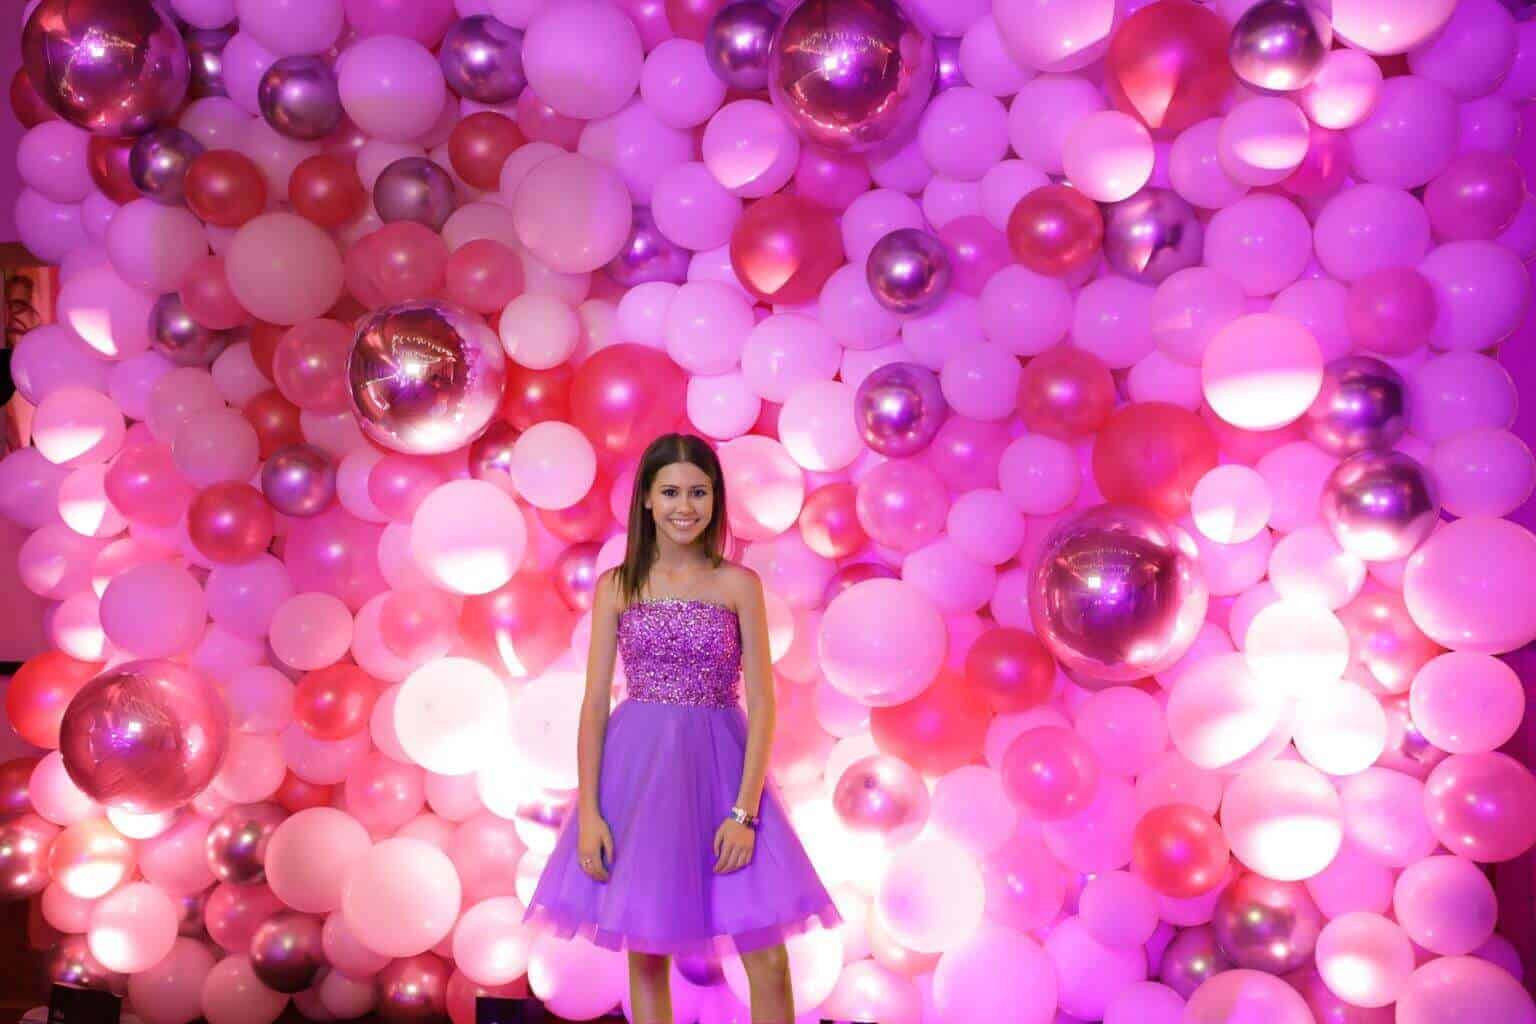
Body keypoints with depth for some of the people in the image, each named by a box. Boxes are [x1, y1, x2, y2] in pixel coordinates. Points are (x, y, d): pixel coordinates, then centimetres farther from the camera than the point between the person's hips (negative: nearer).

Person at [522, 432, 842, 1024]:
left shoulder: (740, 585, 1)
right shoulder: (616, 586, 3)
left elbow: (761, 701, -2)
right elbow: (595, 699, 1)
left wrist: (745, 810, -11)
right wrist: (588, 811, -7)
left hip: (720, 767, -1)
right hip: (637, 768, 1)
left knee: (769, 963, -2)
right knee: (646, 956, 8)